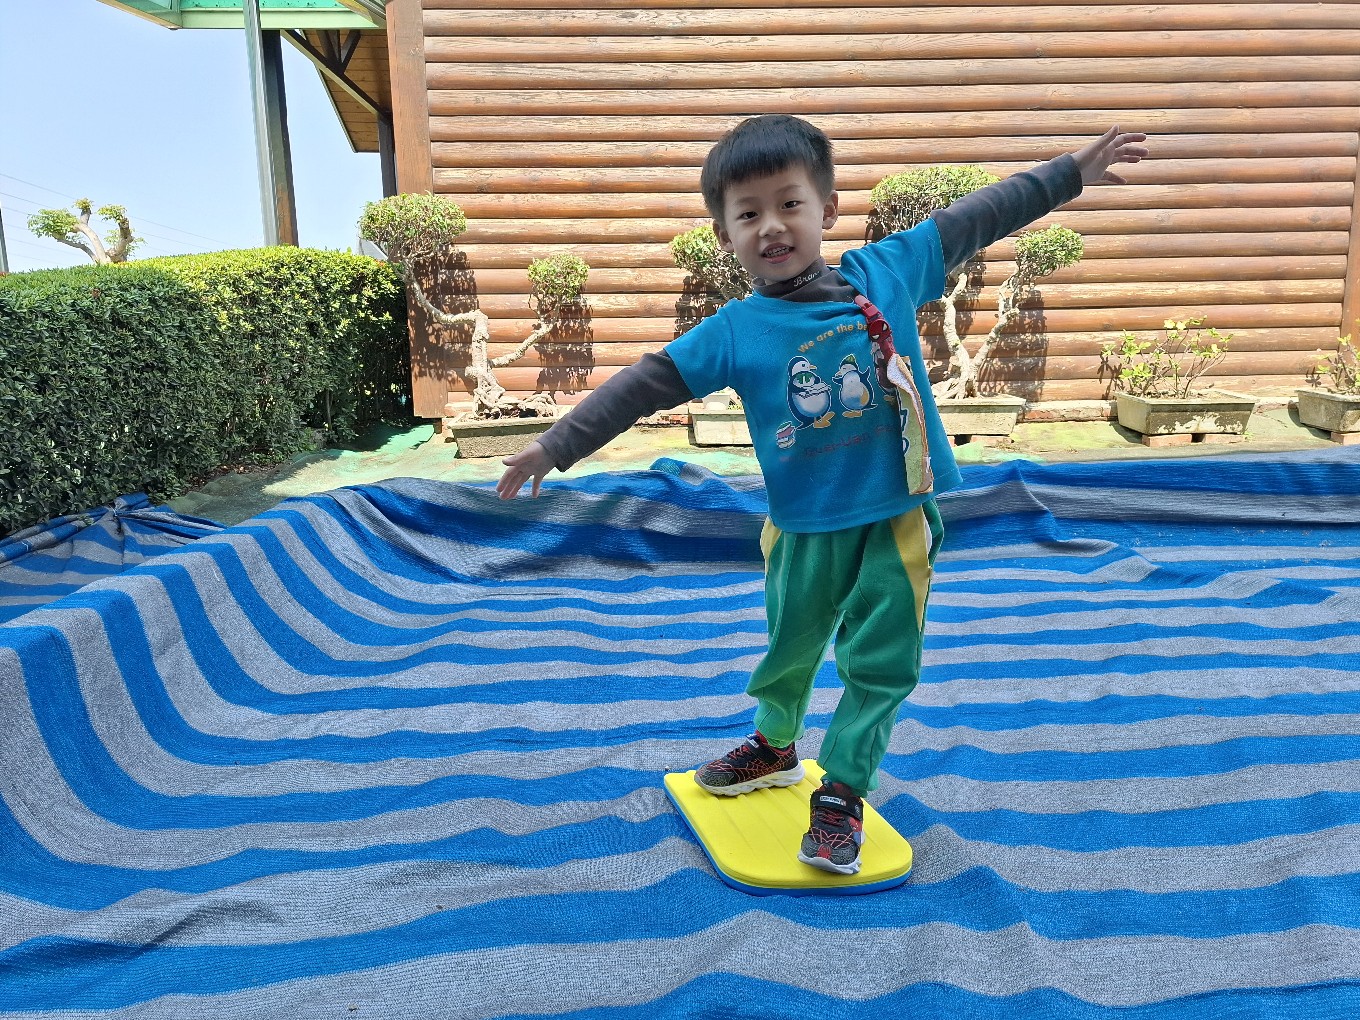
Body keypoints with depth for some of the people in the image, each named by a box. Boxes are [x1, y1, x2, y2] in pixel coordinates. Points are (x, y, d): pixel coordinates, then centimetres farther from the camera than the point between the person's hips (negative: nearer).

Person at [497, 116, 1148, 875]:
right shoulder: (734, 331, -9)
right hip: (806, 529, 1)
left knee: (881, 663, 4)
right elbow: (641, 387, -8)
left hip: (898, 516, 0)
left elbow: (972, 221, 3)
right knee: (791, 647, 20)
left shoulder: (887, 271, -6)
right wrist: (556, 448, -9)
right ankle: (775, 746, 48)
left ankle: (842, 791, 21)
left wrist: (1073, 172, 7)